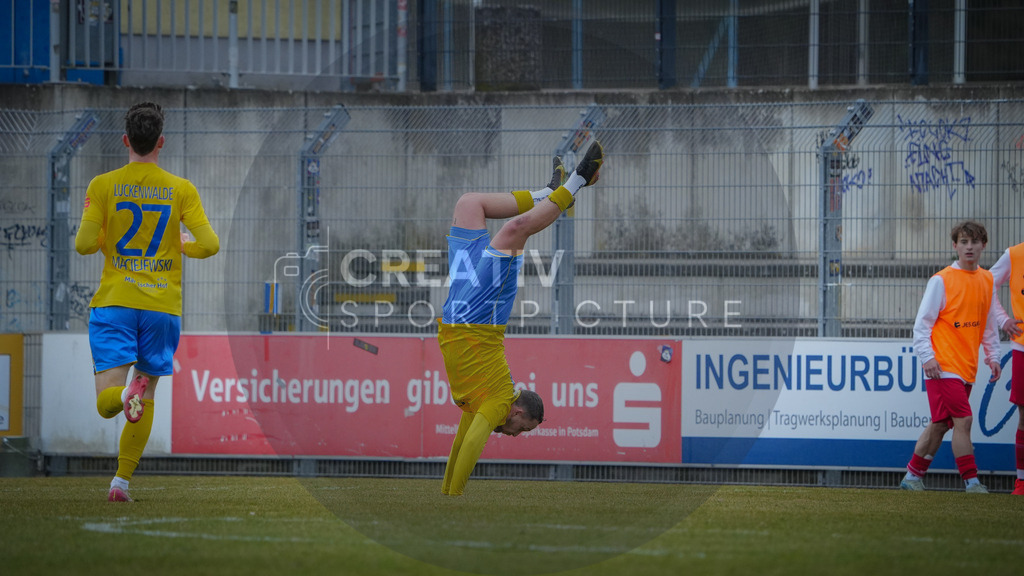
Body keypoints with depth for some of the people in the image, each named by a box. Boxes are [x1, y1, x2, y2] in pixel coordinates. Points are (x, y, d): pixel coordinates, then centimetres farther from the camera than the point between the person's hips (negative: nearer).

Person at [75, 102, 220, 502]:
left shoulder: (103, 186, -1)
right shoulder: (182, 190, 1)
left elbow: (84, 245, -6)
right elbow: (210, 245, -5)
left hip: (114, 303, -1)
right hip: (163, 305, 1)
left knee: (106, 403, -7)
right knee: (145, 400, 12)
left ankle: (126, 392, -41)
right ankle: (122, 480, 10)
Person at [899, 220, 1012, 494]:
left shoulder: (987, 281, 11)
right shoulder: (941, 281, -7)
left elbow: (989, 324, 20)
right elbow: (922, 322, -6)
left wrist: (993, 356, 12)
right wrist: (927, 357, -15)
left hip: (967, 369, 6)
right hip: (943, 366, -6)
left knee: (940, 424, 10)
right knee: (963, 419, -13)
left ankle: (913, 477, 20)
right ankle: (971, 482, -10)